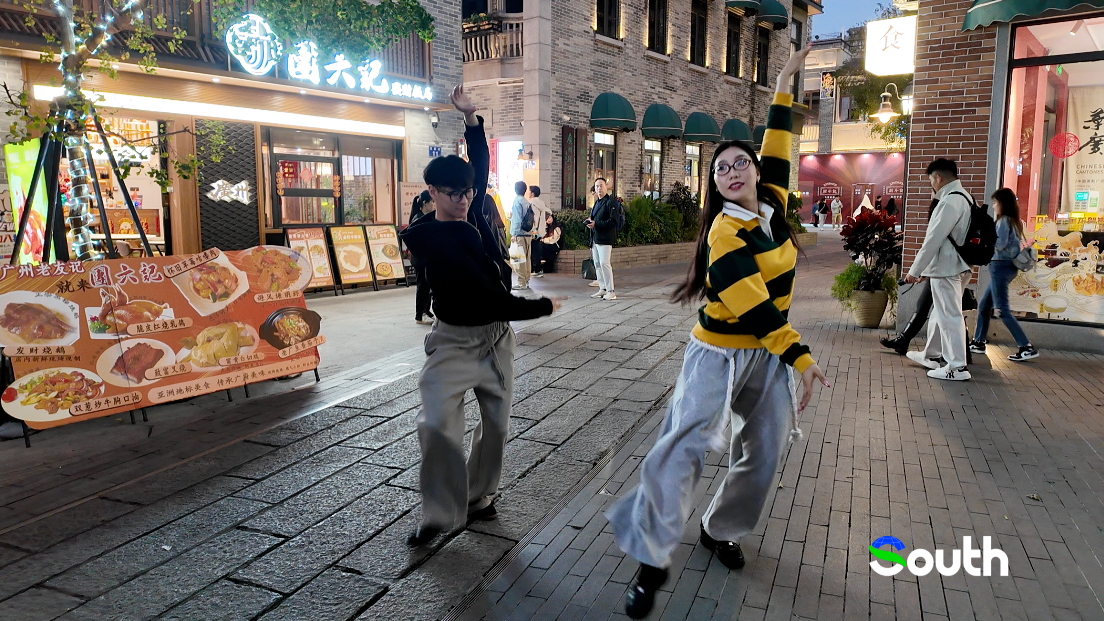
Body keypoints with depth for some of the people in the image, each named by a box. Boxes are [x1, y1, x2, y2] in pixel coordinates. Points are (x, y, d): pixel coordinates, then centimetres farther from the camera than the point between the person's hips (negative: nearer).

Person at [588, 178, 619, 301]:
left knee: (604, 263, -13)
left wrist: (596, 224, -20)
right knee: (597, 264, 11)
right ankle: (602, 289, 20)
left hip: (605, 239, -9)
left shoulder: (611, 202, -8)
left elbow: (614, 221, -17)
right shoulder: (597, 203, 20)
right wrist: (589, 222, 7)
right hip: (595, 238, 9)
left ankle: (610, 292, -9)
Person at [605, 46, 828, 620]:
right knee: (685, 444, -17)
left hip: (769, 353, 7)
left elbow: (776, 147, 17)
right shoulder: (725, 233, -17)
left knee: (763, 454, 10)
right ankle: (652, 562, -8)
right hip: (720, 352, -7)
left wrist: (785, 86, 20)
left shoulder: (772, 204, 4)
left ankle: (719, 530, 31)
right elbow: (754, 309, -22)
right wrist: (801, 358, -24)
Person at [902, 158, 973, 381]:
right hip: (955, 266, 10)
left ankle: (957, 367, 1)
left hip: (946, 269, -10)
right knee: (940, 313, 20)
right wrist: (924, 269, 19)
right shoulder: (963, 197, 13)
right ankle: (932, 355, 34)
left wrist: (915, 271, -16)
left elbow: (933, 240, -21)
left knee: (949, 316, -4)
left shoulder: (950, 202, -19)